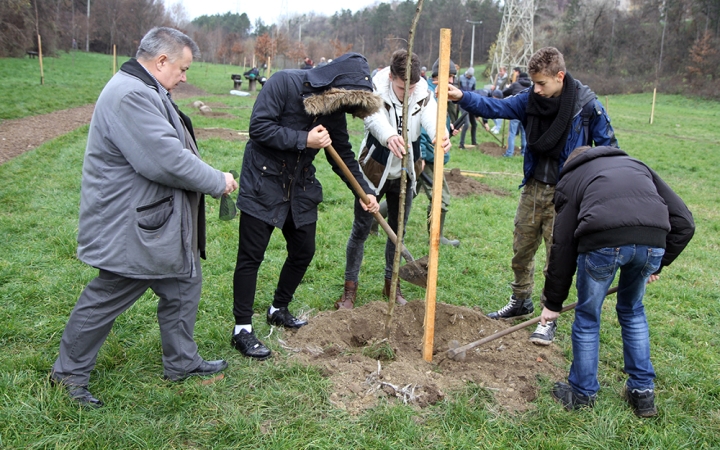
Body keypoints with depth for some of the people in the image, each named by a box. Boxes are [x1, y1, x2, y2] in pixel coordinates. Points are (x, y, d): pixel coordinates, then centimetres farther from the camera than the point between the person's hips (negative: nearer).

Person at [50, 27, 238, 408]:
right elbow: (167, 161, -30)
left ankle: (182, 362, 32)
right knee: (104, 300, 6)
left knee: (184, 284, 17)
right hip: (127, 230, -11)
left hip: (158, 226, 11)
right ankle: (70, 371, 27)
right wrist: (218, 182, -17)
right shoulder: (131, 96, -25)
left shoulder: (143, 92, 13)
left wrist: (211, 179, 10)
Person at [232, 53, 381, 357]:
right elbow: (259, 127, -23)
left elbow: (344, 154, 11)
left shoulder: (335, 109, 1)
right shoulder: (284, 83, -17)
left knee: (304, 251, 12)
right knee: (251, 256, -2)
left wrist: (364, 192, 5)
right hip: (263, 182, -7)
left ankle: (279, 309, 33)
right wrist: (305, 140, -24)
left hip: (301, 188, 7)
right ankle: (242, 329, 7)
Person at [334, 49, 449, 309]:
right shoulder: (376, 89, -19)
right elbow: (374, 117, -41)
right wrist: (389, 136, -65)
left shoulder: (423, 93, -10)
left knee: (397, 231, 14)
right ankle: (350, 288, 16)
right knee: (360, 230, 2)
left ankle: (392, 284, 32)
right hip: (374, 171, -3)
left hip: (405, 174, 3)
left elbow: (431, 116, -32)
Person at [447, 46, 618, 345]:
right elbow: (495, 107, -8)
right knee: (521, 249, 14)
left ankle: (549, 319, 16)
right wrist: (462, 97, -24)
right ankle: (520, 303, 35)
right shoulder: (531, 99, -1)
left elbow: (608, 148, -5)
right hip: (534, 187, 5)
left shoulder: (587, 105, -12)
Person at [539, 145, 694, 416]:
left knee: (587, 317, 19)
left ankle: (582, 394, 32)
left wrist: (553, 303, 29)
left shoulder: (570, 179, 28)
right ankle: (644, 393, 36)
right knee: (633, 311, 28)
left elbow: (563, 247, 22)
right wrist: (659, 263, 34)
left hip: (602, 242, -3)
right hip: (652, 242, 4)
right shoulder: (637, 165, 36)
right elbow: (684, 223, 25)